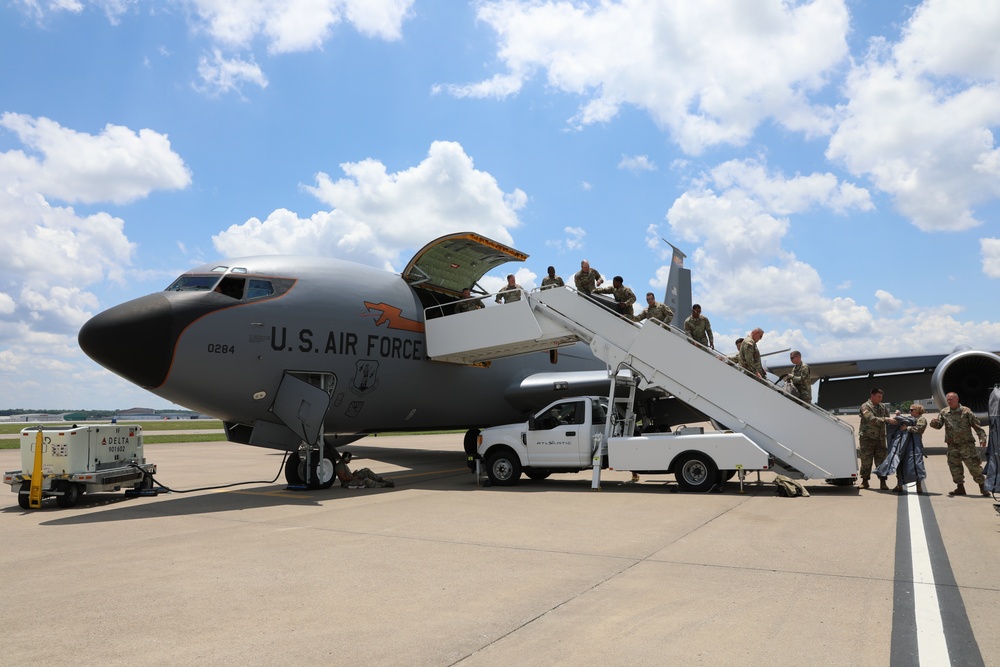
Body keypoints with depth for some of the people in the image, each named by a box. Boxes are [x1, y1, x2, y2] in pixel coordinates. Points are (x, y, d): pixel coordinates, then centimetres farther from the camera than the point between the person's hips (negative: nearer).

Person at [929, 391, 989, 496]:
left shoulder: (966, 411, -4)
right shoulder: (944, 412, 6)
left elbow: (977, 425, -3)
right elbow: (938, 425, 3)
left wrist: (982, 438, -11)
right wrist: (934, 423, -20)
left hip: (966, 444, -4)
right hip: (952, 445, 4)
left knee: (973, 465, -4)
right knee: (954, 466, 5)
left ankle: (982, 486, 10)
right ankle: (960, 488, 14)